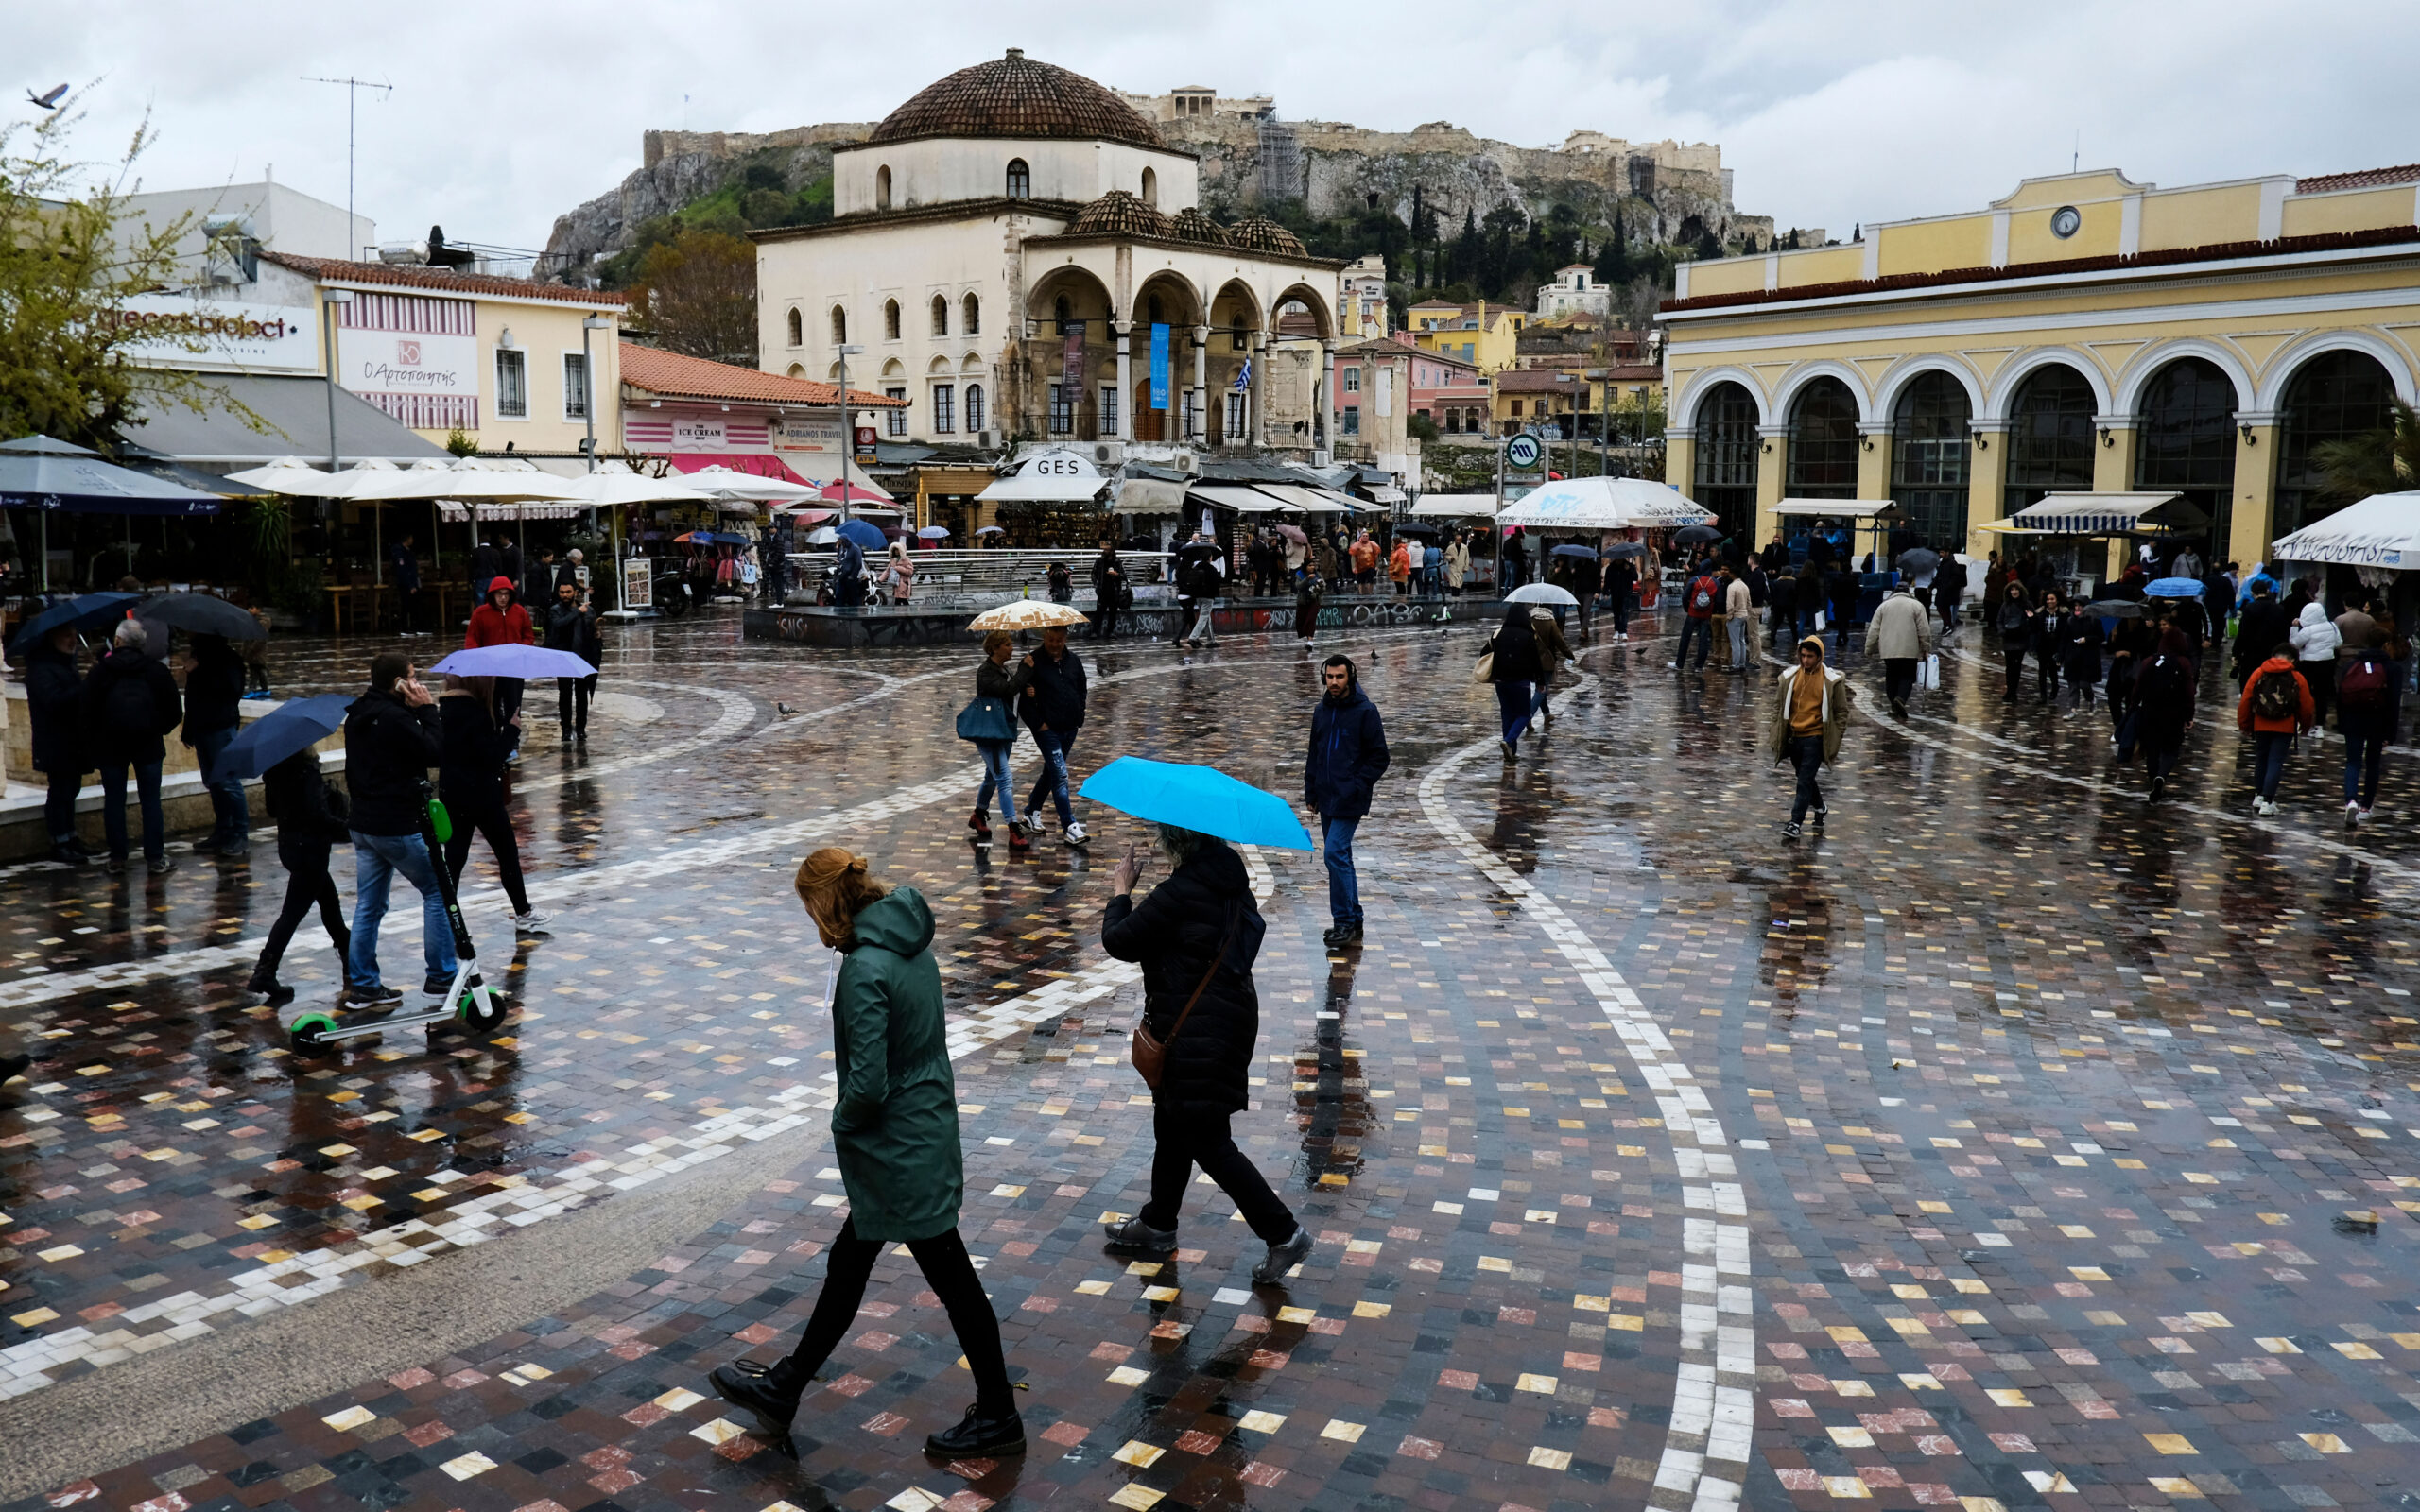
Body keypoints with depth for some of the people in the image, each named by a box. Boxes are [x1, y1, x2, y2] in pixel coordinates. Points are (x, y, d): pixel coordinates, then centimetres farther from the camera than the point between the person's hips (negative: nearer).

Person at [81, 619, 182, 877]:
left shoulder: (100, 670, -1)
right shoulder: (157, 671, 1)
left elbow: (86, 709, -2)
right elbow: (175, 712, 2)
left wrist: (90, 742, 9)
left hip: (109, 744, 0)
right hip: (147, 743, 0)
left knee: (114, 800, 7)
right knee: (150, 800, 3)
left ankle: (117, 859, 9)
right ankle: (155, 858, 2)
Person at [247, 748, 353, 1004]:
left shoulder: (275, 769, 2)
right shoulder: (306, 772, -21)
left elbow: (273, 809, 14)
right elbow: (320, 816, -24)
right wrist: (349, 831, -12)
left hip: (288, 845, 9)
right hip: (309, 848, -9)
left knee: (329, 900, 22)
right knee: (293, 912, -5)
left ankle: (348, 955, 35)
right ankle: (264, 973, -7)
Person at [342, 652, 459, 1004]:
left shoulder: (357, 714, 10)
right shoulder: (396, 718, -20)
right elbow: (435, 753, -15)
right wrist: (427, 710, -10)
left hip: (363, 823, 9)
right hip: (398, 826, -9)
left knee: (368, 905, 12)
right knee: (437, 892, 5)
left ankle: (362, 983, 15)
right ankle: (441, 976, 9)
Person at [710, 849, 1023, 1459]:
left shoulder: (865, 969, -25)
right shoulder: (910, 944, 2)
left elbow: (867, 1085, -26)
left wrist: (843, 1119, -5)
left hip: (899, 1151, -9)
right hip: (926, 1129, 9)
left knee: (951, 1278, 5)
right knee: (848, 1262, 21)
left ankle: (998, 1417, 20)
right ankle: (784, 1387, 37)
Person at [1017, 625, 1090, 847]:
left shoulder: (1074, 661, 7)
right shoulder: (1033, 662, -9)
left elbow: (1082, 691, 19)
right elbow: (1023, 697, -9)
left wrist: (1079, 718, 8)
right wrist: (1037, 724, -13)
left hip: (1069, 728, 6)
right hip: (1047, 729, -6)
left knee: (1051, 772, 18)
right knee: (1060, 775, -12)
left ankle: (1032, 812, 36)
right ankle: (1069, 827, -14)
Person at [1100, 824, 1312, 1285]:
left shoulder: (1181, 893, -25)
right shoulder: (1229, 877, 2)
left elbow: (1119, 942, -14)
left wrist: (1121, 891, 1)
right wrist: (1134, 902, 14)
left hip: (1198, 1035, -10)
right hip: (1229, 1018, 10)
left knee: (1208, 1143, 1)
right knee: (1173, 1125, 23)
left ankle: (1283, 1233, 4)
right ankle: (1157, 1226, 39)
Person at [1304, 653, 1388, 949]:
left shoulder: (1365, 711, -9)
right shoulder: (1321, 711, 10)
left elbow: (1379, 758, -7)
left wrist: (1356, 788, -14)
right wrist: (1311, 792, 14)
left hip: (1350, 800, -7)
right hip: (1326, 798, 7)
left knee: (1335, 853, -15)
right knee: (1340, 856, 12)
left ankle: (1344, 922, -8)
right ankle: (1353, 921, 22)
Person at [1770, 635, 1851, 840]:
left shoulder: (1832, 681, -7)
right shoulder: (1789, 677, 2)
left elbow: (1842, 711, 0)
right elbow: (1779, 706, 11)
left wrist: (1835, 739, -4)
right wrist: (1777, 734, 7)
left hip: (1815, 738, -5)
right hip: (1794, 737, 5)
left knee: (1805, 781, -10)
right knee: (1805, 779, 19)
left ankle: (1796, 823, -10)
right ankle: (1820, 808, 43)